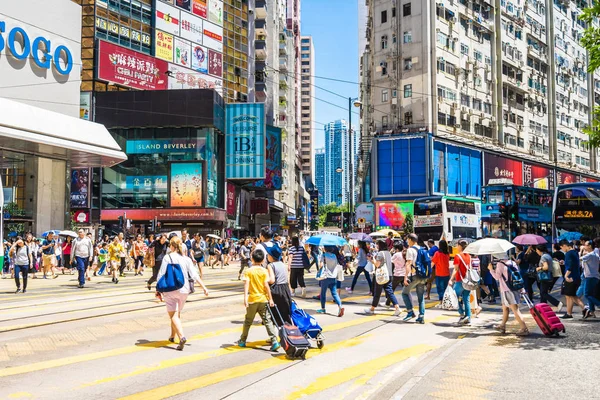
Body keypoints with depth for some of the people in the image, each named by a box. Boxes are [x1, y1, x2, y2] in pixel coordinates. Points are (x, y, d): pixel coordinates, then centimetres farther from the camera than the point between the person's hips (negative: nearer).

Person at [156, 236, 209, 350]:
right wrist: (204, 287, 2)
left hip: (170, 290, -4)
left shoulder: (167, 258, -7)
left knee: (173, 315, -5)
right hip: (184, 290, 4)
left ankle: (182, 337, -24)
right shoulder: (186, 259, 3)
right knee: (177, 313, 21)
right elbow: (195, 275, -1)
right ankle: (172, 336, 33)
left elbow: (161, 276, -8)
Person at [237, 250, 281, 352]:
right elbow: (266, 286, -8)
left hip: (252, 300, 0)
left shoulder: (248, 271, -4)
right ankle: (274, 341, -8)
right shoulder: (264, 271, -3)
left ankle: (242, 341, 27)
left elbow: (246, 285, -15)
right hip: (263, 299, 0)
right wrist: (270, 299, -4)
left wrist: (245, 297, -20)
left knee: (248, 321, 15)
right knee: (267, 320, 2)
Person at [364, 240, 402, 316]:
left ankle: (372, 309, 16)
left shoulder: (380, 253, -13)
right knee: (389, 292, 5)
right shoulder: (388, 253, 13)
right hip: (389, 275, 7)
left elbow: (377, 264, -17)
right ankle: (397, 308, -8)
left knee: (377, 293, 4)